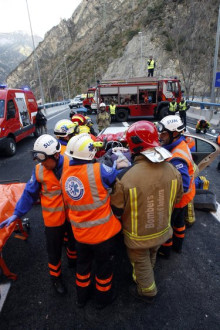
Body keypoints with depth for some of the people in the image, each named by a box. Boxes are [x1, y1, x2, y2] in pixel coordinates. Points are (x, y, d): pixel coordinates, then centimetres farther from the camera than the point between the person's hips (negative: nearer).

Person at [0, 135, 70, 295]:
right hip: (54, 219, 0)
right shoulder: (39, 170, -15)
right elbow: (29, 193, -5)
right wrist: (17, 213, -5)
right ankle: (56, 277, 44)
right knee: (54, 251, 16)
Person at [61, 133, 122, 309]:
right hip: (102, 231, -5)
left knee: (83, 263, 28)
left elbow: (68, 204, 5)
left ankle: (82, 296, 50)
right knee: (104, 265, 21)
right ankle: (103, 297, 45)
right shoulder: (98, 170, -26)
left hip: (79, 232, 5)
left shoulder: (65, 175, -6)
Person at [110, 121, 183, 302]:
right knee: (151, 257, 34)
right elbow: (176, 199, -1)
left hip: (138, 236, -5)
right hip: (162, 231, 6)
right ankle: (146, 279, 62)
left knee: (141, 264, 24)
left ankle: (147, 292, 49)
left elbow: (116, 209, -20)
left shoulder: (125, 177, -36)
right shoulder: (172, 170, -19)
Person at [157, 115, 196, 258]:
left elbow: (182, 186, -38)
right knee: (179, 220, 27)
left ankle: (165, 250, 38)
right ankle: (178, 245, 51)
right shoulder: (181, 144, -6)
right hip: (185, 197, 9)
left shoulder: (177, 159, -36)